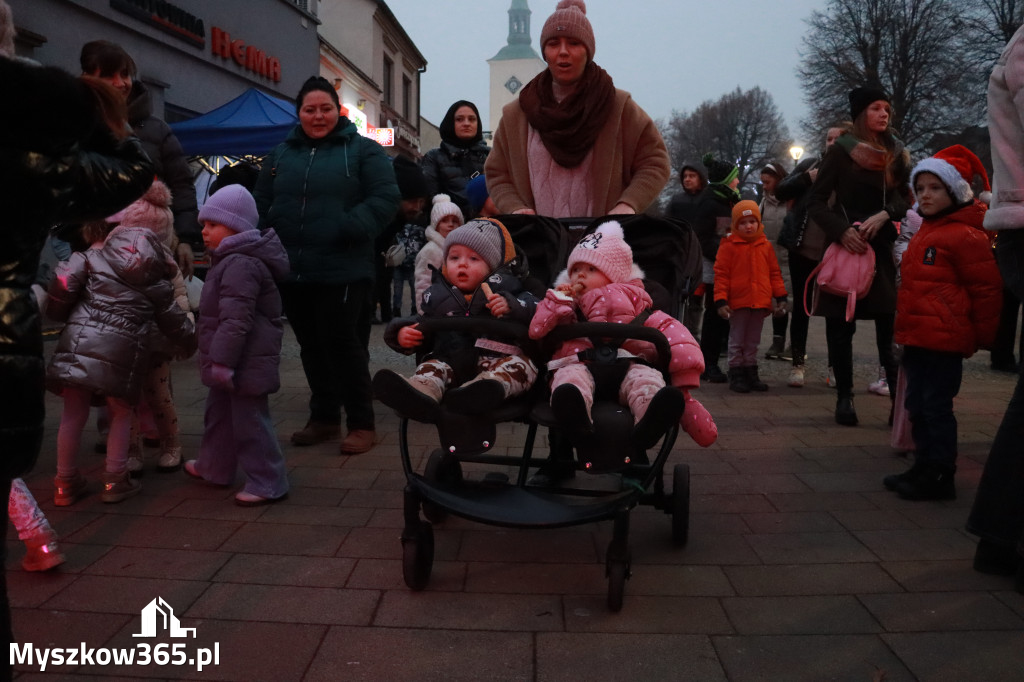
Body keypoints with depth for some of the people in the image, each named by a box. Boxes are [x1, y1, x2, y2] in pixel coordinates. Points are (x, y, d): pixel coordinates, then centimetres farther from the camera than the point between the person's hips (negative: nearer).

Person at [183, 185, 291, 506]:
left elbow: (235, 320, -28)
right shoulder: (229, 259, 14)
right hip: (231, 359, 11)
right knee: (218, 413, 24)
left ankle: (268, 483, 7)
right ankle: (214, 467, 41)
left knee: (249, 420, -3)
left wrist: (223, 360, -26)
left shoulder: (240, 264, -23)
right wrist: (219, 360, 25)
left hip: (247, 362, -11)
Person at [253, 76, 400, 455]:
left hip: (343, 272, -5)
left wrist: (350, 229, -19)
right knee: (312, 348, 13)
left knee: (344, 346, -3)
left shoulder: (363, 150, 2)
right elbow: (261, 205, 18)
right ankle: (324, 418, 27)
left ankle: (361, 424, 10)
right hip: (292, 271, 6)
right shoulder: (281, 155, 17)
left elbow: (385, 198, -8)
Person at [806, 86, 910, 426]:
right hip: (844, 245, -2)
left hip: (882, 246, 3)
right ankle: (844, 396, 7)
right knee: (840, 325, -2)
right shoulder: (842, 151, 1)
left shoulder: (897, 153, 12)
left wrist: (883, 215, -16)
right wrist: (842, 230, -18)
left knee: (890, 322, -8)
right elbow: (816, 203, -2)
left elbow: (904, 198, 6)